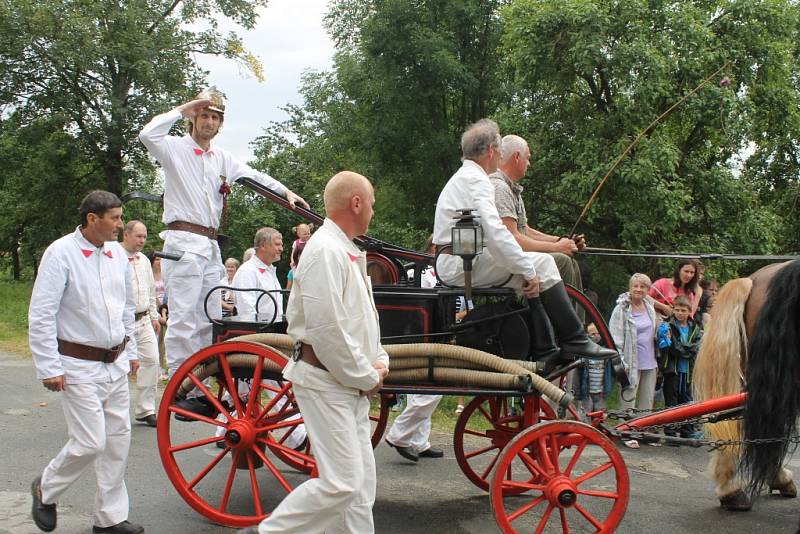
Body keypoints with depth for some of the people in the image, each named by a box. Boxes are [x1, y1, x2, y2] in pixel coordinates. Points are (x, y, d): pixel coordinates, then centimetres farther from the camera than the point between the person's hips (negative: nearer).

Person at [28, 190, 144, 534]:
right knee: (90, 443, -8)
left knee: (118, 439, 8)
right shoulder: (61, 253, -12)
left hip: (115, 364, 7)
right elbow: (40, 315, -14)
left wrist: (131, 351, 20)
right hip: (78, 366, -7)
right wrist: (49, 368, -15)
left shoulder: (117, 254, 7)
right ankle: (45, 490, 21)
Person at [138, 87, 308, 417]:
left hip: (210, 244, 8)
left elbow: (253, 175, 18)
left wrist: (286, 192, 6)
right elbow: (148, 134, -18)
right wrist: (183, 109, -9)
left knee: (210, 318, 8)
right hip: (184, 240, -8)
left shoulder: (222, 158, 19)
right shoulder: (175, 148, 0)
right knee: (183, 316, -12)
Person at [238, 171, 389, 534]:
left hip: (352, 383, 10)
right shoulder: (325, 251, -17)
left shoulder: (346, 252, 16)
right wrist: (367, 377, -13)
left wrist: (379, 362, 7)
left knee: (361, 479, 11)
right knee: (342, 482, -11)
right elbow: (327, 330, -23)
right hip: (326, 381, -10)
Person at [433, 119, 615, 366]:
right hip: (462, 265, -10)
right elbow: (496, 233, -23)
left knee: (531, 277, 15)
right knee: (542, 264, -11)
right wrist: (528, 271, -18)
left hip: (453, 264, 10)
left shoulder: (462, 178, 22)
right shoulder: (476, 180, -12)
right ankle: (574, 340, -7)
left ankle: (544, 350, 10)